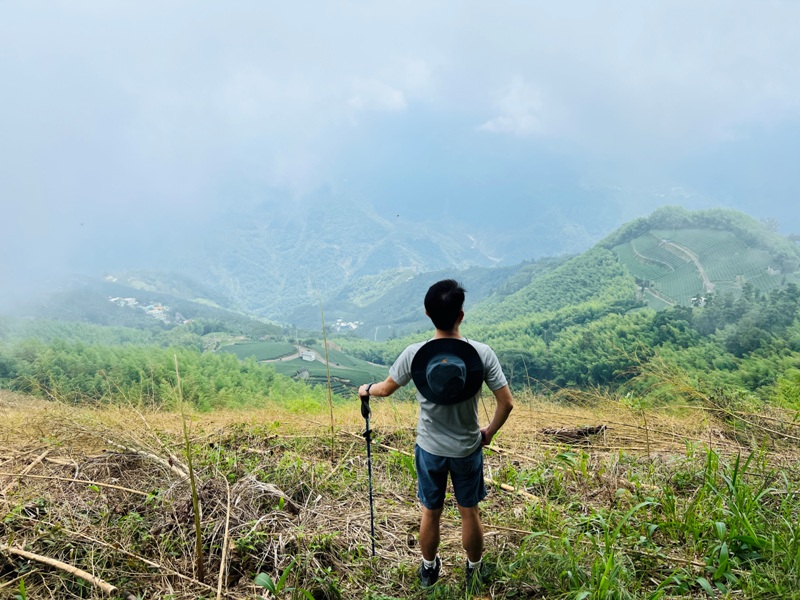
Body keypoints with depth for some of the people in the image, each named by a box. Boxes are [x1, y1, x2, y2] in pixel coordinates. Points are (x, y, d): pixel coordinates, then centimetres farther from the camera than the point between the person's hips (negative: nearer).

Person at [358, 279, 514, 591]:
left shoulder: (413, 354, -18)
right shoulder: (482, 353, -20)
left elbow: (386, 389, -1)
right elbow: (506, 403, -14)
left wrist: (366, 389, 21)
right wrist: (490, 431, 5)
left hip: (429, 449, 1)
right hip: (468, 449, 0)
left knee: (431, 512, 22)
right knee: (469, 512, 20)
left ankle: (429, 568, 44)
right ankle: (474, 571, 42)